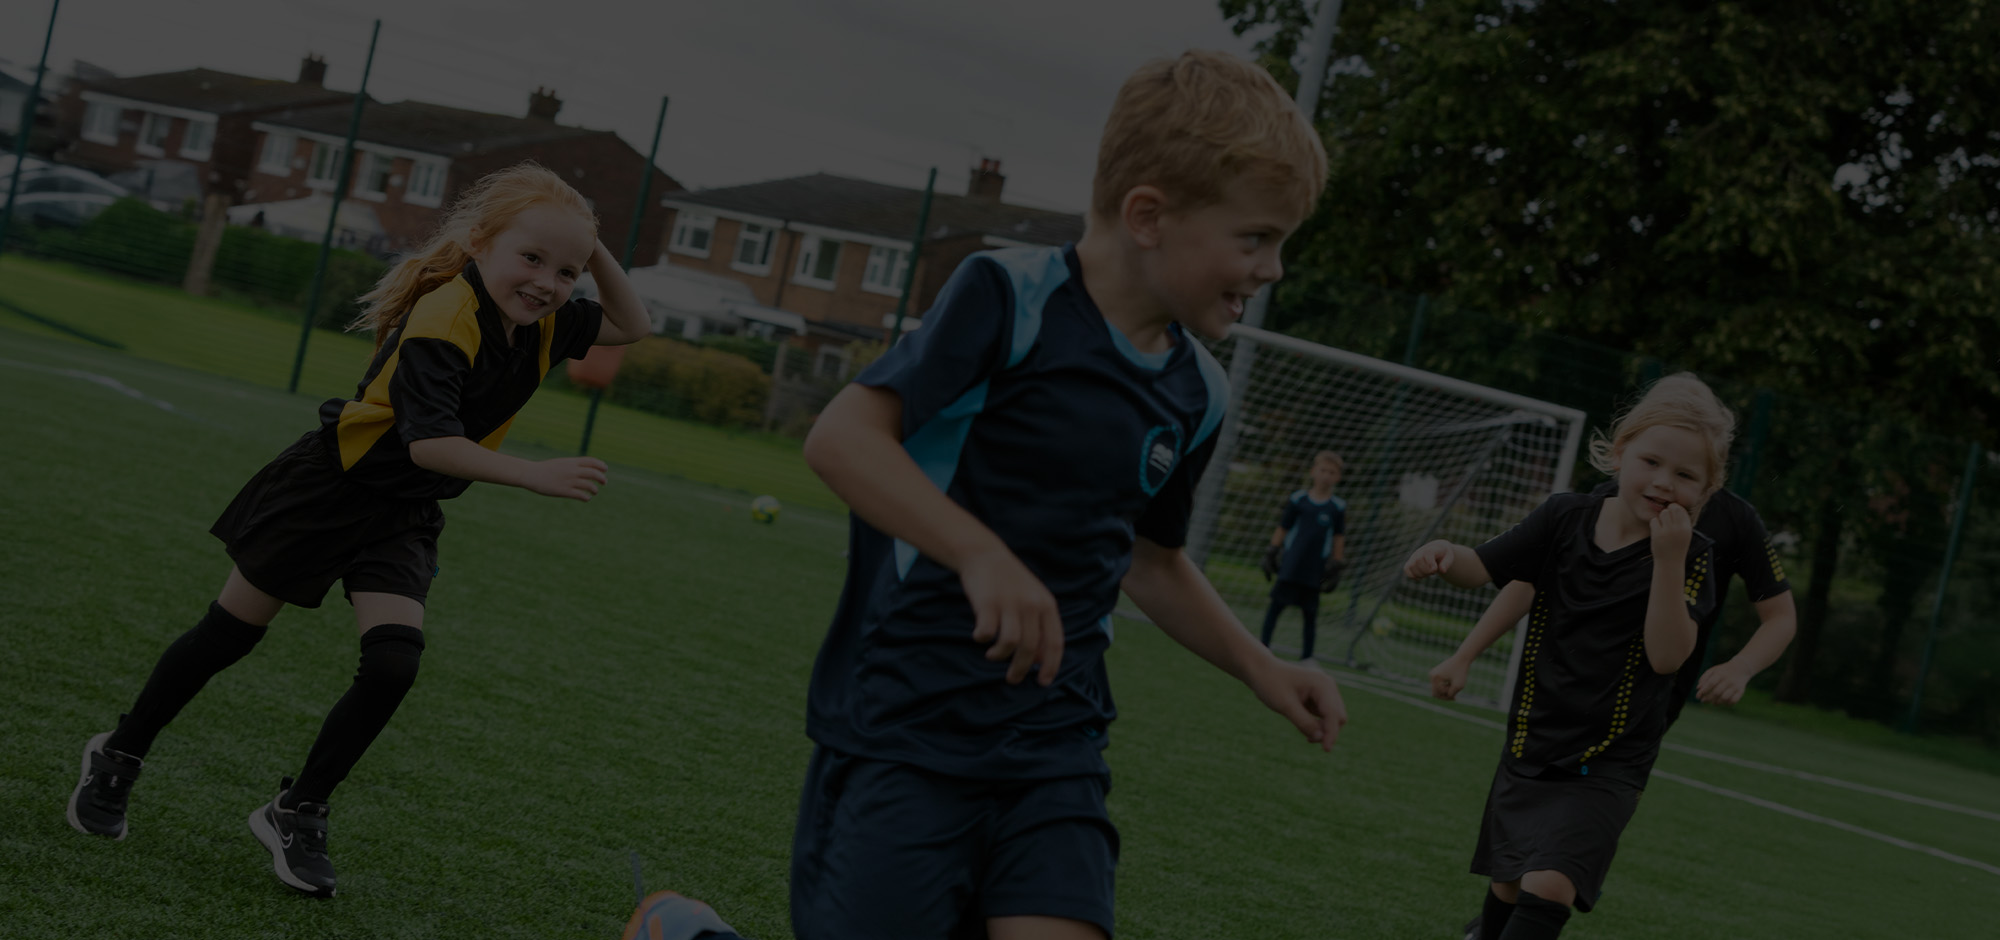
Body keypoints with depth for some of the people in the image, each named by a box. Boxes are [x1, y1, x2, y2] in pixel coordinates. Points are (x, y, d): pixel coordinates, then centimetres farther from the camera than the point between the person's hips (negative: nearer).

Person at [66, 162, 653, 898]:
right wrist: (533, 475, -45)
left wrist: (598, 257, -8)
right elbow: (428, 442, -39)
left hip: (402, 519, 6)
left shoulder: (541, 322, -5)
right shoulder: (445, 319, -30)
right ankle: (118, 757, 30)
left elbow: (631, 328, 9)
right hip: (328, 490, -6)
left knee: (393, 666, -12)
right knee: (230, 633, 8)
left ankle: (297, 814, 4)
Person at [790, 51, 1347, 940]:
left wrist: (1260, 668, 17)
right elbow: (841, 436, -19)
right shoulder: (1012, 297, -10)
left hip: (1054, 747, 6)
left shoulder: (1196, 393, 10)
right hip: (902, 725, -5)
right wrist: (981, 555, -29)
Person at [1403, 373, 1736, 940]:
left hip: (1606, 765, -4)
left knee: (1549, 887, -21)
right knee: (1507, 885, 18)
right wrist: (1445, 555, -18)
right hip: (1532, 742, 4)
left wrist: (1668, 558, -29)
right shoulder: (1566, 519, -2)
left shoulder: (1692, 558, -11)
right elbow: (1484, 569, 4)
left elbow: (1667, 655, -21)